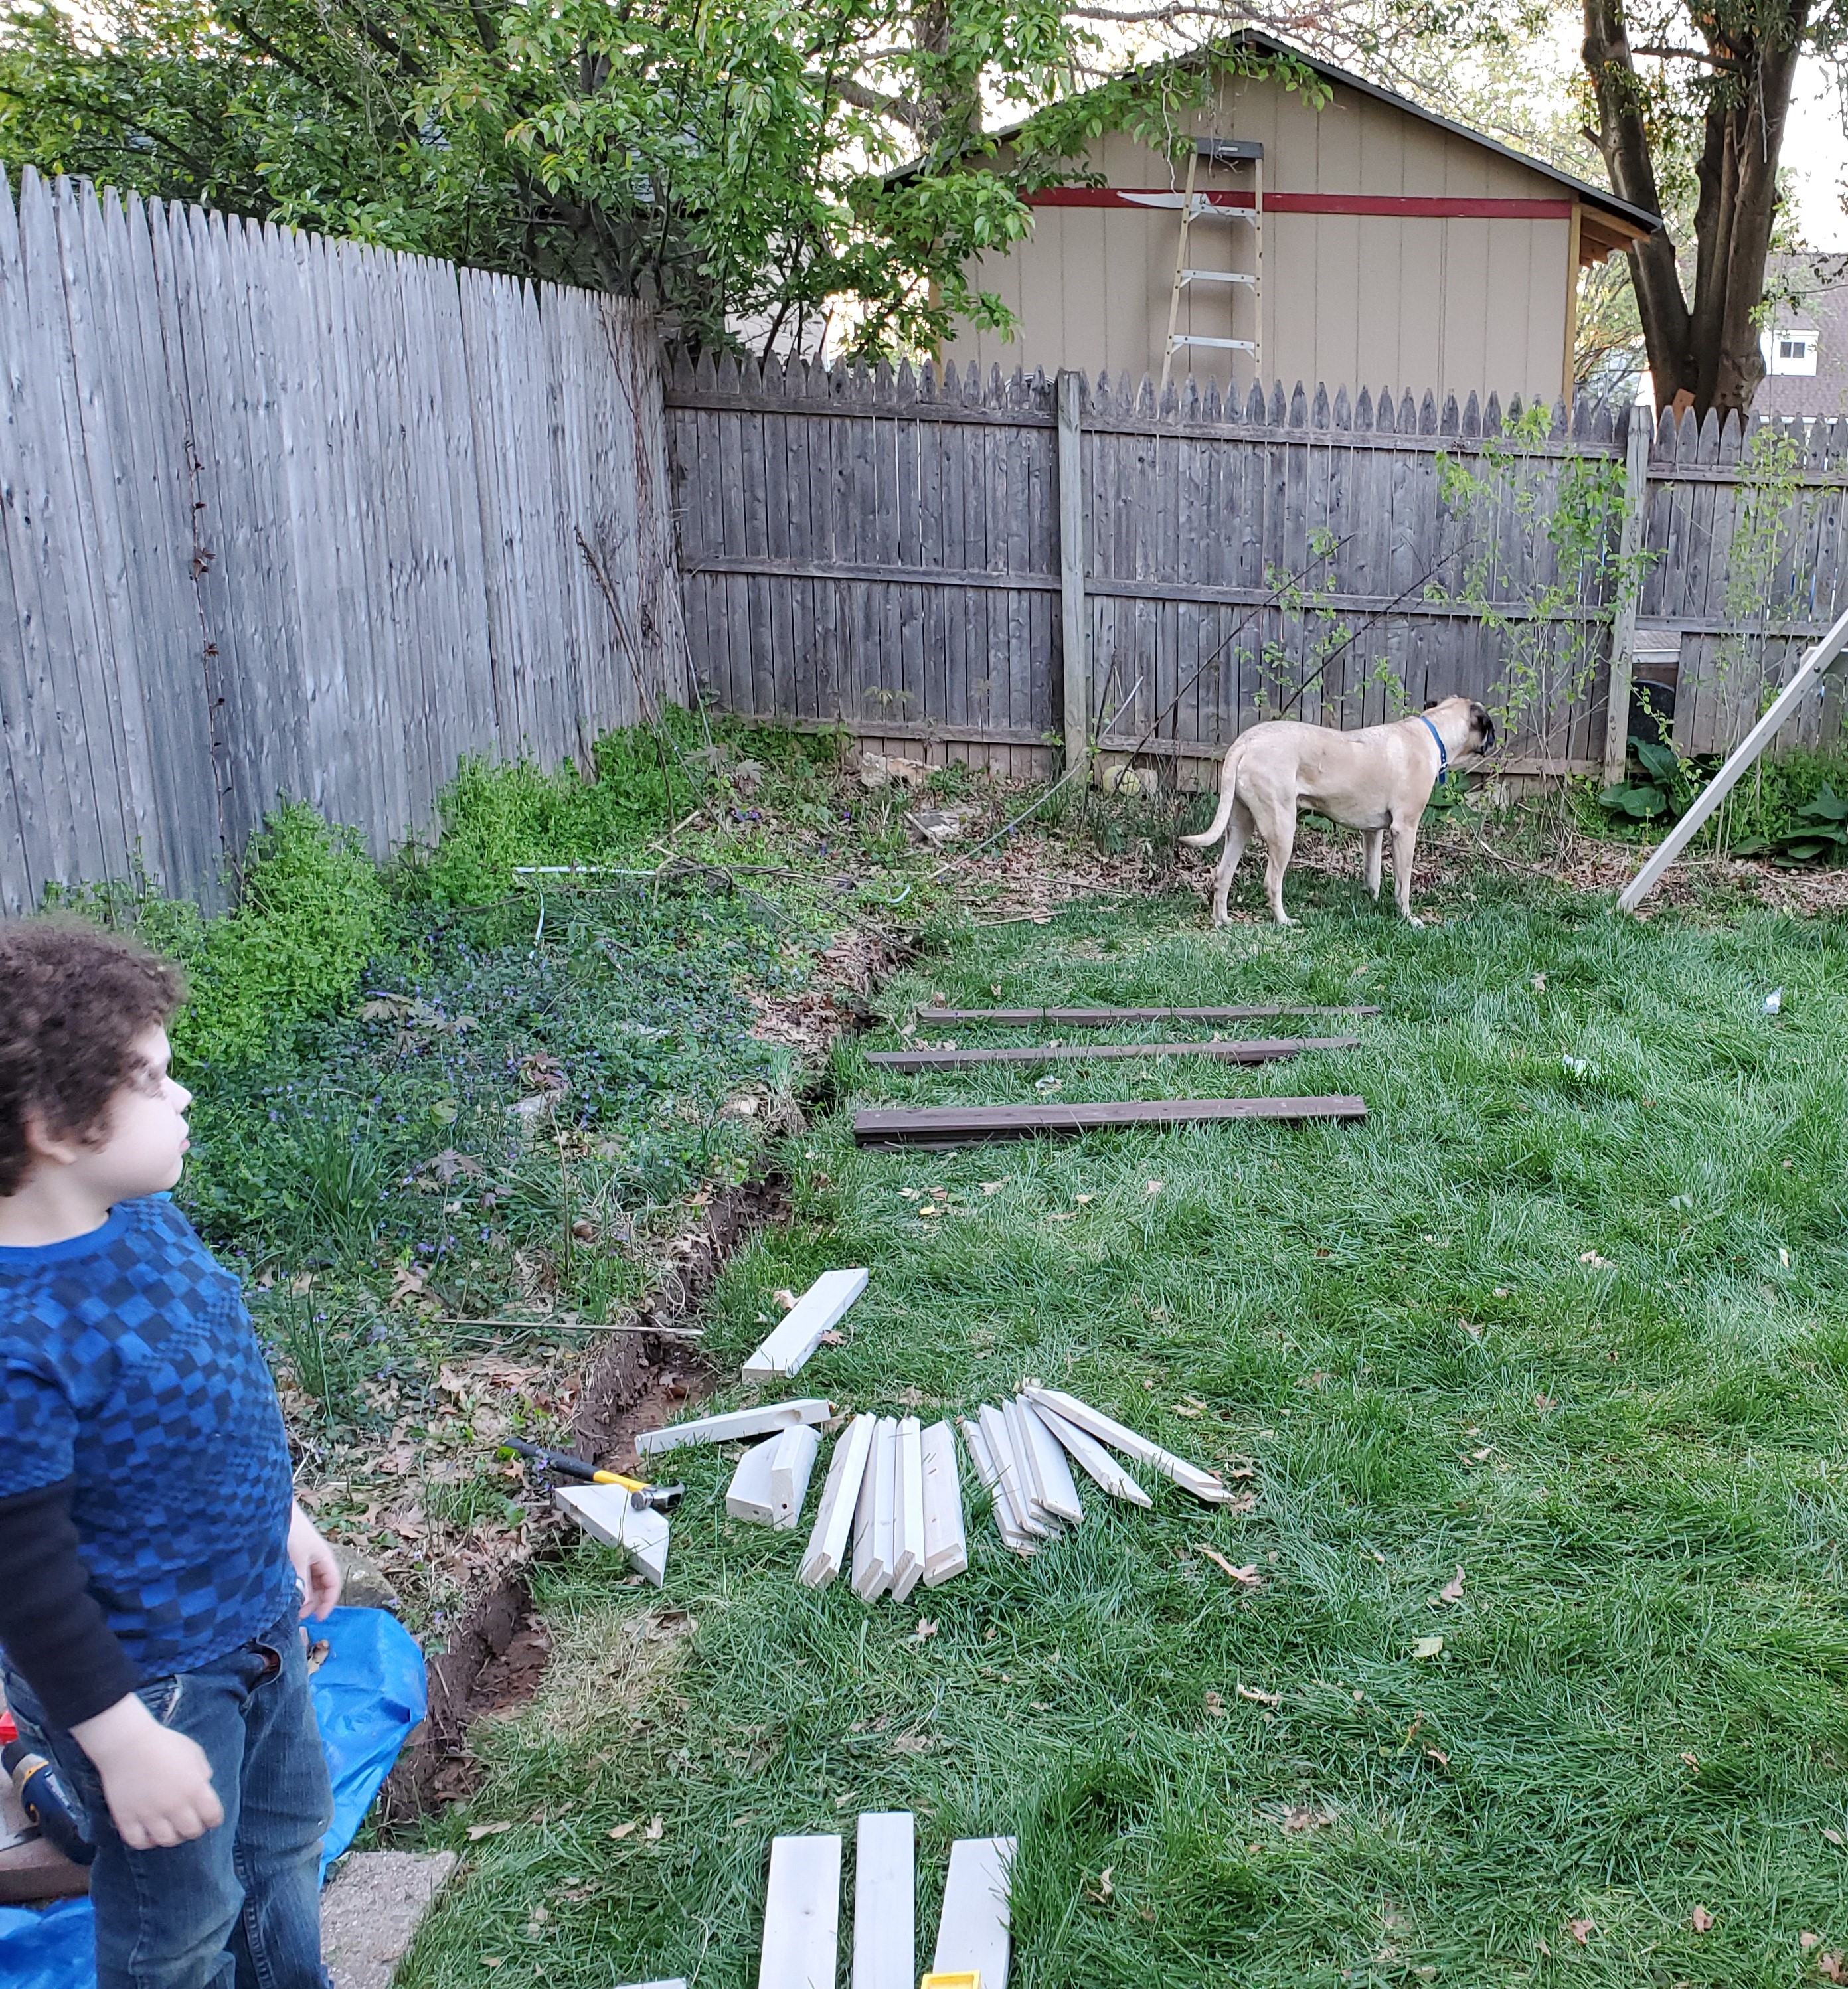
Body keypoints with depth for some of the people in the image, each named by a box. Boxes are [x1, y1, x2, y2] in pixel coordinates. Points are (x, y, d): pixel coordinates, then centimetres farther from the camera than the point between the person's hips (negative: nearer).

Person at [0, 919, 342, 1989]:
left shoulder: (145, 1211, -8)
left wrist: (283, 1513, 19)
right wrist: (122, 1741, -19)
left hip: (255, 1618, 8)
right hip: (148, 1680, -8)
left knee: (287, 1834, 29)